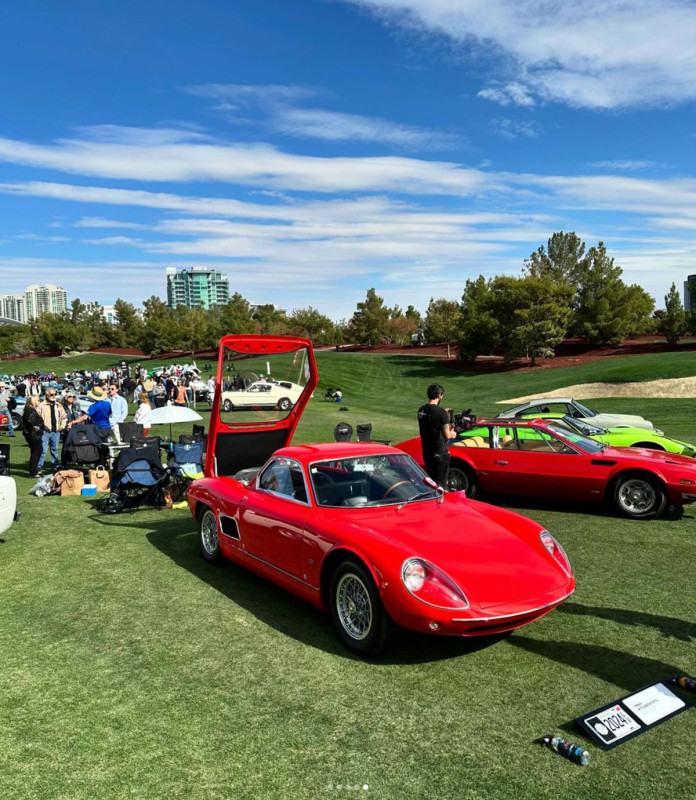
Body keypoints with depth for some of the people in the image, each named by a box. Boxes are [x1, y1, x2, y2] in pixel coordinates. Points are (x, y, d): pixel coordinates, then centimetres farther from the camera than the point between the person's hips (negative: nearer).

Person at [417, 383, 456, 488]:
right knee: (440, 483, 3)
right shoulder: (441, 412, -18)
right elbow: (447, 435, -15)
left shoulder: (421, 410, 3)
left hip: (426, 452, 7)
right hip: (440, 453, -7)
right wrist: (452, 434, 7)